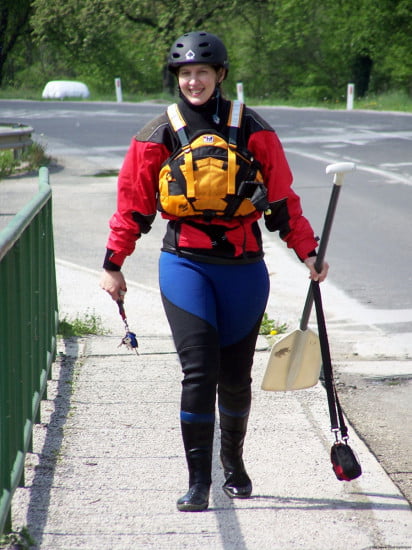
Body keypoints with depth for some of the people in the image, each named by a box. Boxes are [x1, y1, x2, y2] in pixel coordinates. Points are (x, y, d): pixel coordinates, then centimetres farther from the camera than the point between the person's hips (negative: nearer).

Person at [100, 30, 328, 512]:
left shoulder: (252, 131, 3)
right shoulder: (159, 136, 2)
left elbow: (282, 198, 9)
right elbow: (133, 203, 8)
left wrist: (307, 252, 6)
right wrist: (113, 264, 8)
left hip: (243, 265, 1)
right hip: (185, 263, -1)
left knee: (235, 376, 11)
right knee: (199, 371, -11)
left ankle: (233, 463, 34)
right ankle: (198, 482, -5)